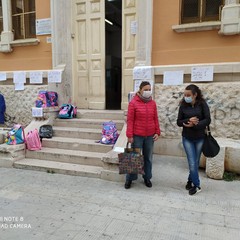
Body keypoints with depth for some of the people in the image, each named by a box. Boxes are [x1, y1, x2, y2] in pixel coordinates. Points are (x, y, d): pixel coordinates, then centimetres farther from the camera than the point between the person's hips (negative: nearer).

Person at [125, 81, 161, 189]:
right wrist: (129, 135, -11)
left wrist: (157, 132, 4)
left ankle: (147, 178, 28)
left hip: (150, 135, 4)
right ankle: (129, 179, 20)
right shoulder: (133, 103, -7)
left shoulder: (153, 103, 6)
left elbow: (155, 119, 10)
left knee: (148, 158, 13)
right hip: (137, 135, -4)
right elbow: (130, 120, -8)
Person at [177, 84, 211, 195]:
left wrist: (194, 125, -23)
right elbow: (179, 122, -2)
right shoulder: (183, 106, -2)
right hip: (187, 138, 0)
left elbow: (208, 120, -11)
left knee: (196, 162, 10)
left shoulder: (202, 104, -6)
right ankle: (196, 185, 14)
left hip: (200, 138, 0)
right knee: (192, 163, -2)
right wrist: (188, 120, -21)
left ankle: (190, 181, 30)